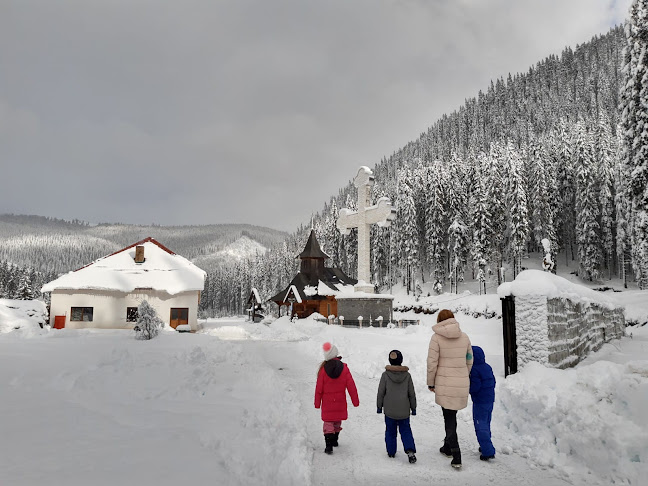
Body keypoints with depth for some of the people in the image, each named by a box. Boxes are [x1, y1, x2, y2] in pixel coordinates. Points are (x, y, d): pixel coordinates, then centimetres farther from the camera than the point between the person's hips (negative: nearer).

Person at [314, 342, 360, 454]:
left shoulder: (323, 369, -13)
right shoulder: (344, 368, -10)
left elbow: (319, 388, -7)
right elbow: (351, 386, -6)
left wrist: (317, 403, 5)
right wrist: (355, 401, 3)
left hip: (327, 402, -2)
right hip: (340, 402, 2)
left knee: (328, 422, 4)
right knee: (338, 421, 20)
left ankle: (329, 445, -7)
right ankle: (335, 440, 35)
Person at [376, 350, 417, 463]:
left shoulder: (385, 375, -8)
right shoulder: (407, 375, -3)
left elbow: (381, 392, -4)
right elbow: (412, 393, 3)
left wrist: (379, 406, 8)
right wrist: (413, 407, 13)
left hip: (389, 410, -1)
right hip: (404, 410, 1)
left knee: (390, 431, 13)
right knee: (405, 430, 10)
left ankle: (391, 451, 20)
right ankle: (410, 450, -7)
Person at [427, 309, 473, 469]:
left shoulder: (437, 337, -10)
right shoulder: (464, 336, 3)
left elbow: (432, 363, -10)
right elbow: (469, 360, 10)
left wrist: (430, 383, 2)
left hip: (445, 384, -4)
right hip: (462, 383, 4)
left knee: (449, 418, 5)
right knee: (451, 416, 21)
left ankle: (456, 457, 4)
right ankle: (448, 446, 36)